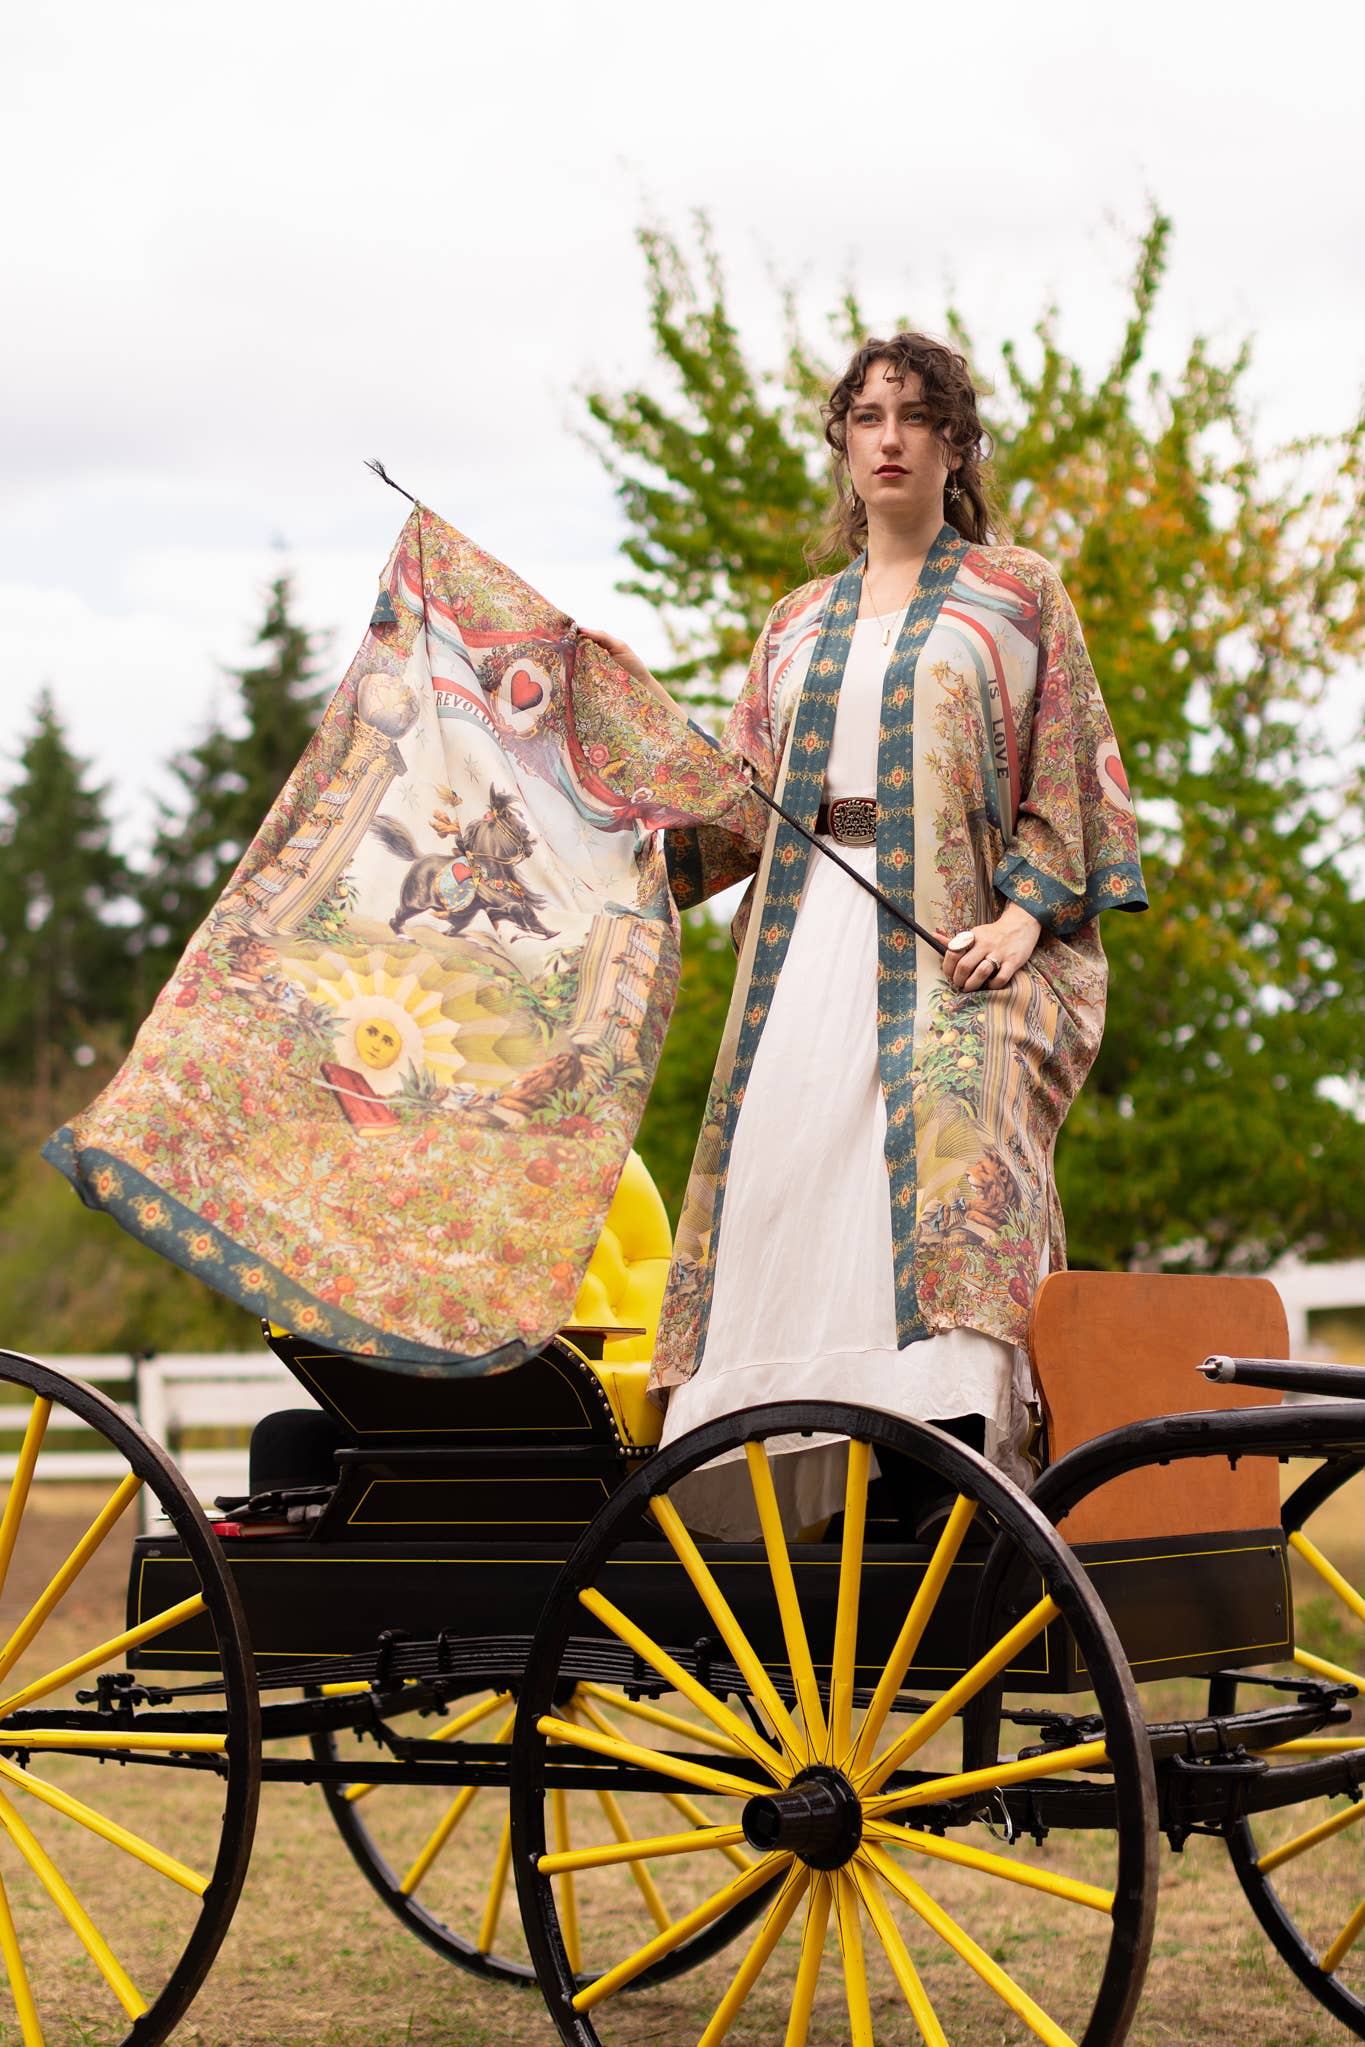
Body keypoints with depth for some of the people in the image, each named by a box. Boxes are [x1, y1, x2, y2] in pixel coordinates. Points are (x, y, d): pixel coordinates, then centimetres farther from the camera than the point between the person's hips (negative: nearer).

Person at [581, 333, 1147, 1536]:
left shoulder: (1019, 594, 12)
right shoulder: (799, 625, 24)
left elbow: (1069, 772, 4)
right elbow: (746, 806, 18)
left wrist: (1026, 908, -11)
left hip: (963, 930, -4)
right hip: (819, 925, 4)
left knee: (952, 1125, -27)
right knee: (784, 1156, -10)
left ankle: (956, 1431, -34)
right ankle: (792, 1473, -10)